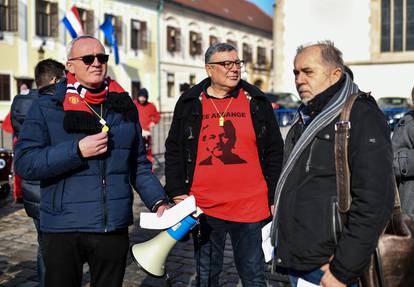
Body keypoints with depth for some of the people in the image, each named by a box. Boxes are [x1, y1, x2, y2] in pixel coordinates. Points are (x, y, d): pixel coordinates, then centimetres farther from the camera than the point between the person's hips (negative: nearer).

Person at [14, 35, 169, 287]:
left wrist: (158, 201, 1)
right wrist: (77, 151, -20)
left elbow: (139, 165, 13)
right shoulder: (47, 107, -3)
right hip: (64, 229, -3)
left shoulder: (124, 106, 9)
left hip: (115, 228, 3)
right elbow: (24, 163, -11)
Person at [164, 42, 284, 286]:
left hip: (251, 208, 0)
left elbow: (274, 152, 5)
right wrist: (177, 192, 1)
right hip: (204, 207, 1)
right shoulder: (190, 103, 4)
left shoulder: (257, 101, 3)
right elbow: (174, 151, 8)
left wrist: (274, 198, 3)